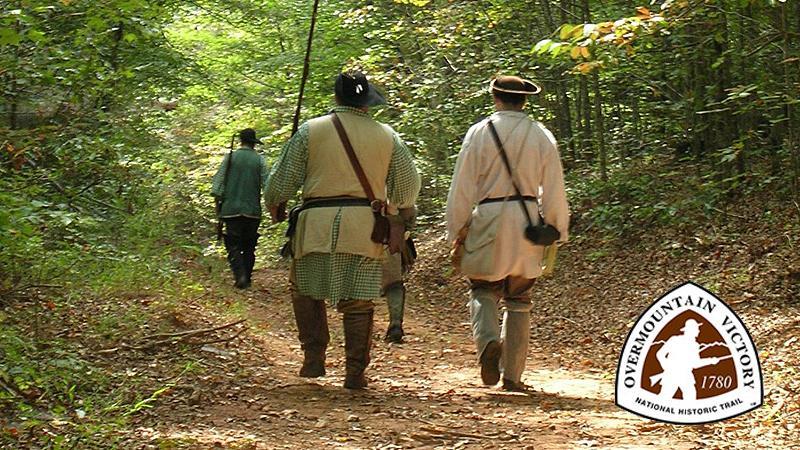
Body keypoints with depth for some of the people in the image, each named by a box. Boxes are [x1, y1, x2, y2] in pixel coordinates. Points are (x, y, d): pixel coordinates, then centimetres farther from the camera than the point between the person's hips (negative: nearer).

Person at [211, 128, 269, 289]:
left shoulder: (230, 157, 1)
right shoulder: (259, 160, 1)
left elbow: (218, 183, -1)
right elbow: (267, 185, -2)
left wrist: (218, 205, 7)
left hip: (231, 209, -1)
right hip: (253, 211, 1)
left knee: (234, 245, 0)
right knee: (249, 246, 12)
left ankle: (240, 276, -18)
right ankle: (247, 279, 14)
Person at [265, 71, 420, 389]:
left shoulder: (310, 130, 2)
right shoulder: (387, 136, 7)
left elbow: (282, 180, 4)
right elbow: (409, 186, 14)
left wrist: (274, 207, 24)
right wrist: (397, 207, 35)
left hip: (317, 223, -1)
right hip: (364, 227, 1)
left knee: (306, 290, 18)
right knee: (358, 302, 6)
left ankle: (314, 358, 10)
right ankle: (355, 372, 7)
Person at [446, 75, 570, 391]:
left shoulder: (479, 132, -1)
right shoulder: (541, 136, 6)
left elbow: (462, 187, -2)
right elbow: (553, 190, 6)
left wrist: (457, 232, 4)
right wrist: (556, 232, 14)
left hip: (487, 217, -2)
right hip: (527, 221, 2)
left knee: (483, 289, 9)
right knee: (518, 299, 10)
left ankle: (488, 340, -22)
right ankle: (512, 375, 11)